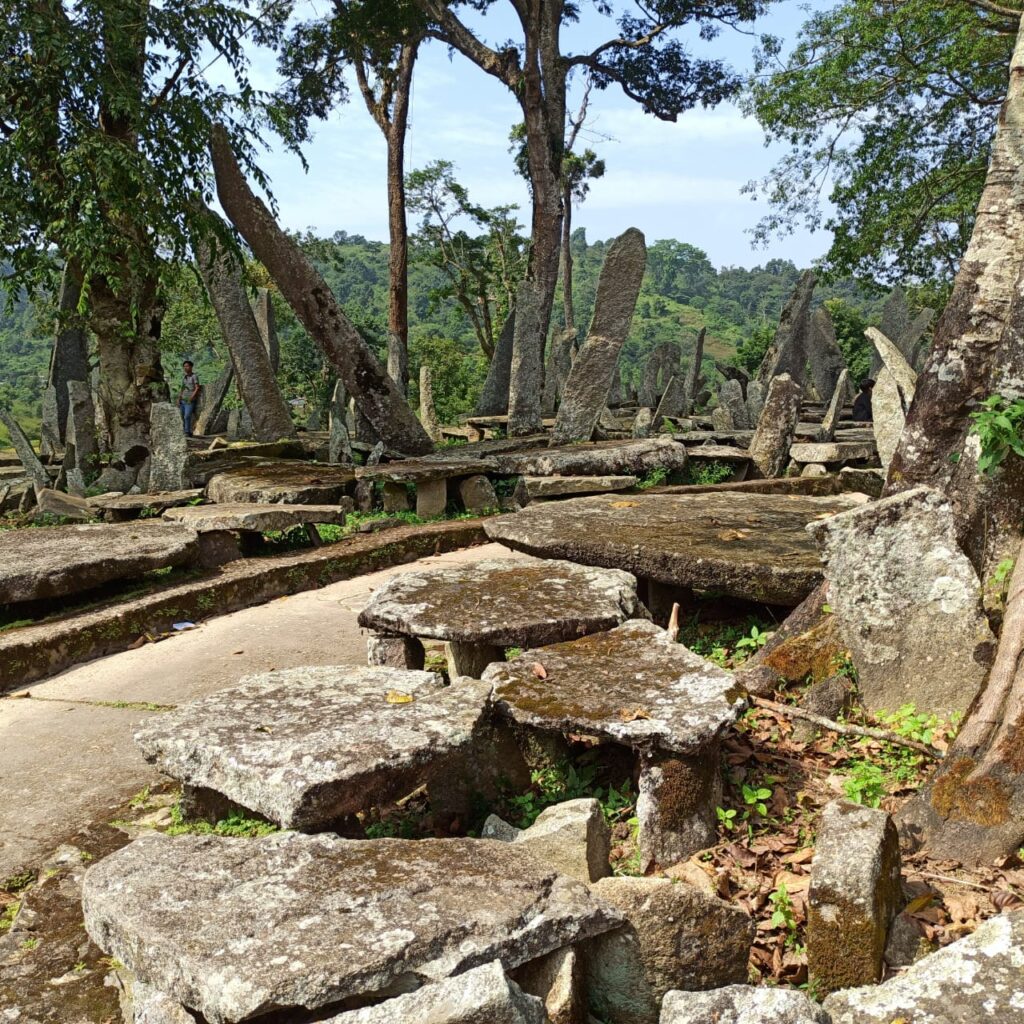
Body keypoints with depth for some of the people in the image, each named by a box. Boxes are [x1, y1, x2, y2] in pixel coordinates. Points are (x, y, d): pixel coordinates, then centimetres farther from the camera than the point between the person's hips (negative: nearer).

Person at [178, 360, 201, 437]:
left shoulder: (194, 377, -4)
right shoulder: (184, 378, 17)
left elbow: (197, 388, -11)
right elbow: (182, 390, 19)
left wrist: (191, 397, -22)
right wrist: (178, 399, 8)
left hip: (190, 401, -7)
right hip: (183, 401, 7)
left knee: (187, 416, -20)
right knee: (183, 418, 4)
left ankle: (187, 433, -18)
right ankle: (188, 433, 13)